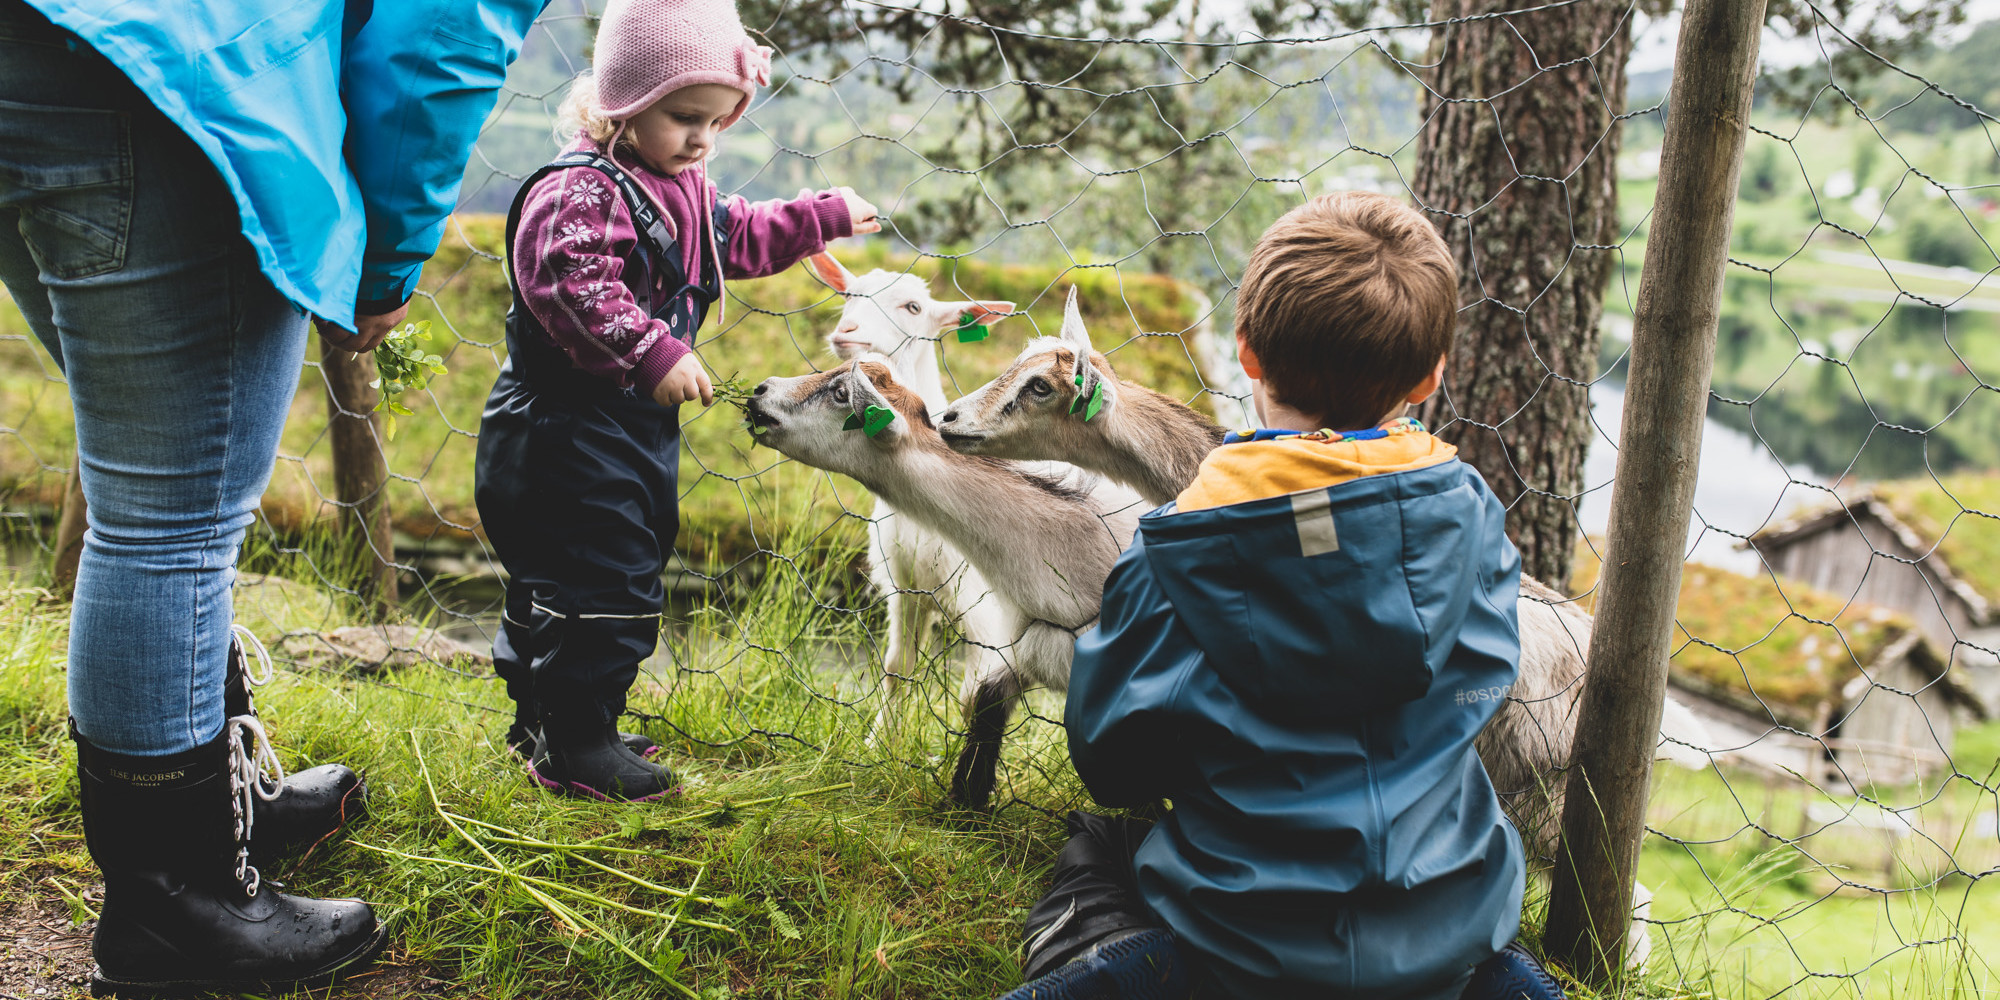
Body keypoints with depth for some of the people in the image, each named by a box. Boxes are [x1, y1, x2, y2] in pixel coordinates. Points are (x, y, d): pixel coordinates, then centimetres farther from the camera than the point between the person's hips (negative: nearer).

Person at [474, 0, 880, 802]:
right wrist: (653, 354, -37)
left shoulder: (684, 192, 12)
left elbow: (743, 238, 29)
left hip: (640, 428, 10)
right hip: (569, 430, -10)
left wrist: (825, 216, 29)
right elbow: (574, 289, -33)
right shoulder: (582, 190, -20)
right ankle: (573, 748, 5)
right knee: (601, 580, -8)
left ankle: (545, 719, 33)